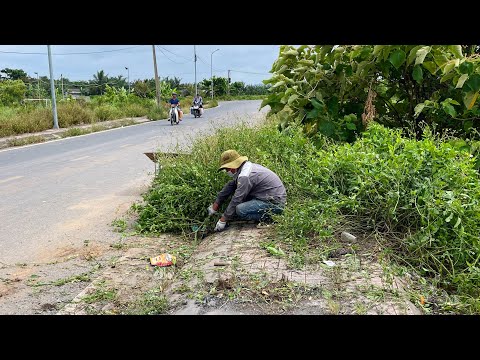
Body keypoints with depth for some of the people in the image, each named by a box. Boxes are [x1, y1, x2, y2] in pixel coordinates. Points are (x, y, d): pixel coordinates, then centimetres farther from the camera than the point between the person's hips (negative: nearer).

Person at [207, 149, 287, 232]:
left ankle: (267, 217, -8)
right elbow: (230, 186, 16)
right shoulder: (246, 167, 9)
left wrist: (222, 221, -8)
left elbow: (236, 200, -18)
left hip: (275, 203, -10)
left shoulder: (245, 176, -21)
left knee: (240, 210, -24)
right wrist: (215, 206, 20)